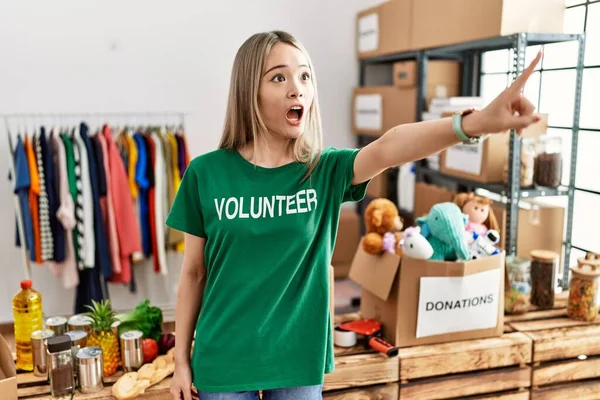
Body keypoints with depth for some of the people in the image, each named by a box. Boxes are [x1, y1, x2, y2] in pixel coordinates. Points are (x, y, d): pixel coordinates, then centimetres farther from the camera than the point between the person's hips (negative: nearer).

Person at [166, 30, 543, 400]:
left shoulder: (326, 169, -9)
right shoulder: (206, 173, -9)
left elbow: (388, 148, -30)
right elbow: (194, 272, -1)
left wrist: (476, 122, -48)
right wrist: (182, 359, 4)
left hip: (298, 361, 1)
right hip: (223, 360, 0)